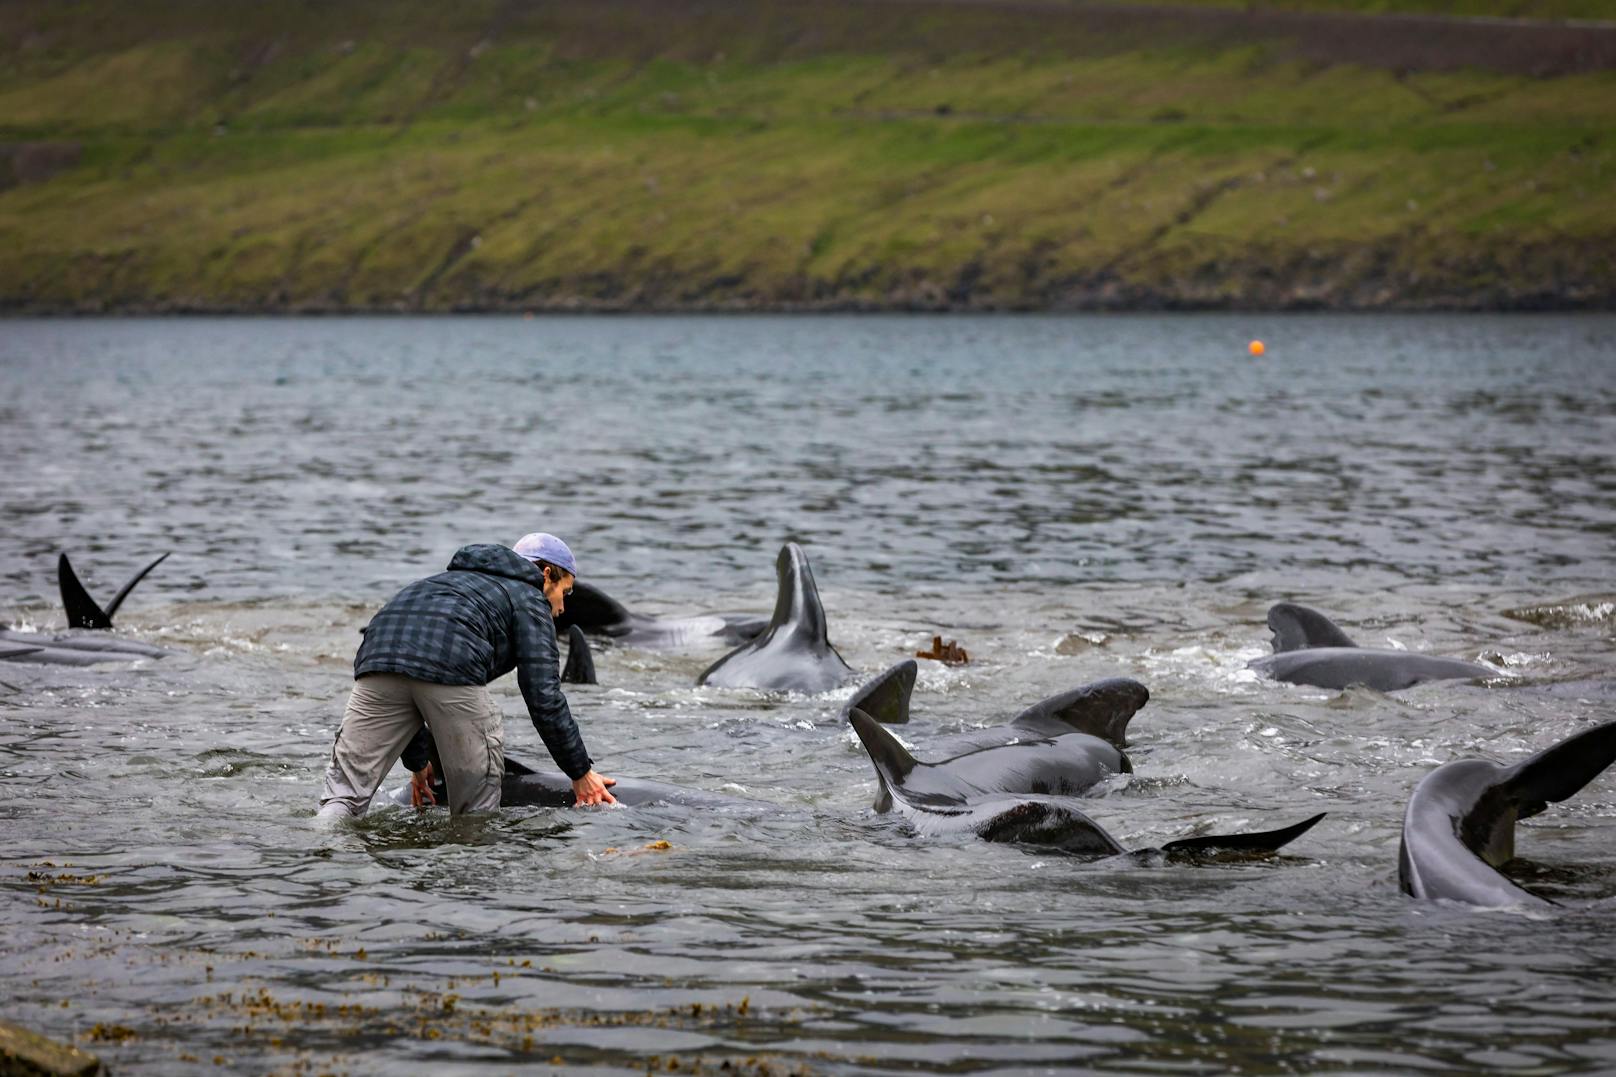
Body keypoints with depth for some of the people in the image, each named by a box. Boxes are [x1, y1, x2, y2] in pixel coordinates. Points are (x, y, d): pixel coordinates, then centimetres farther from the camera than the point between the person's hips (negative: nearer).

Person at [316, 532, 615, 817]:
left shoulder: (455, 581, 42)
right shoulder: (530, 601, 22)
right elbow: (544, 698, 10)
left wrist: (417, 761, 51)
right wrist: (581, 773, 17)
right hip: (450, 666, -6)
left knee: (344, 790, 1)